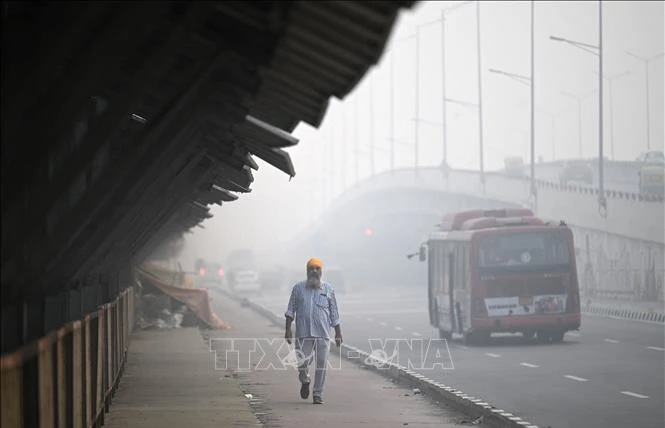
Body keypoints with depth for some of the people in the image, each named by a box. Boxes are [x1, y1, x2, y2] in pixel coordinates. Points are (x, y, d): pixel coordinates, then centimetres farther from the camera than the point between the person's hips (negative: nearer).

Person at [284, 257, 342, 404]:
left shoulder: (328, 289, 9)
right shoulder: (298, 288, 8)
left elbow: (334, 313, 13)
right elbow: (290, 310, 7)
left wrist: (338, 333, 11)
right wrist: (288, 329, -2)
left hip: (323, 333, 1)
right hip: (303, 333, -1)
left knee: (321, 364, -3)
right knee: (303, 362, -6)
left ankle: (318, 394, 6)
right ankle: (305, 381, 27)